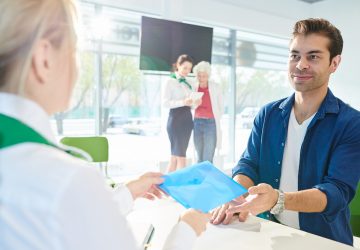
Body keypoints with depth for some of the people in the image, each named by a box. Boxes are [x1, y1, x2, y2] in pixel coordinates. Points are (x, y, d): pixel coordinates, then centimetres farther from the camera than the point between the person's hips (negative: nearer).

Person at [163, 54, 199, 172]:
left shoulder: (191, 83, 14)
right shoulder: (171, 81, -3)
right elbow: (165, 103, -12)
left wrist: (196, 102, -4)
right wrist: (183, 102, -24)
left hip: (187, 119, 6)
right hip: (176, 119, -6)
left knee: (175, 155, 9)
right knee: (181, 156, -7)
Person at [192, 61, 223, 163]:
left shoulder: (215, 87, -1)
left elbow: (221, 107, 8)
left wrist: (215, 119, 6)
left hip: (211, 123, -3)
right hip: (197, 123, 3)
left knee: (207, 159, -8)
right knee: (200, 157, 10)